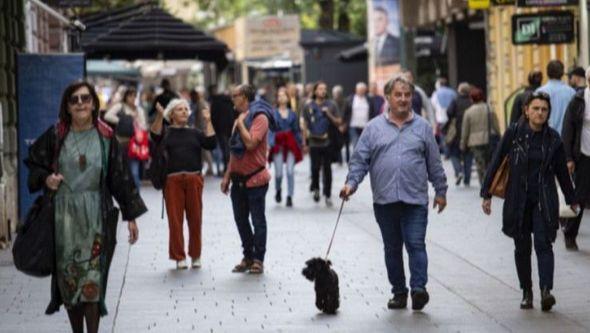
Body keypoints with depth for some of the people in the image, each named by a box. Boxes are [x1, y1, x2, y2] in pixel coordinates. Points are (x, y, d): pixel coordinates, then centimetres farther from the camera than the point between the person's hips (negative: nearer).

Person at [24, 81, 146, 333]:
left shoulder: (105, 137, 0)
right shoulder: (56, 135, 1)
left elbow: (120, 178, 3)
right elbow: (33, 162, 13)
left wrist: (131, 216, 3)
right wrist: (45, 178, -9)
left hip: (95, 216, -1)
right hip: (63, 215, 1)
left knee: (92, 277, -7)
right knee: (68, 275, 6)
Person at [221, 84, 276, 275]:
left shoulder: (260, 117, -12)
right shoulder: (239, 119, 13)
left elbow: (250, 143, -26)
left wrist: (241, 123, -13)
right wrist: (228, 175, 15)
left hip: (255, 178, -8)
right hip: (238, 179, 8)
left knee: (257, 221, 1)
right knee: (241, 220, 12)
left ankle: (258, 260, 7)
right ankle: (248, 257, 21)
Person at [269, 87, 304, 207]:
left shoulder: (293, 114, 9)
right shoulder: (273, 113, 2)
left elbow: (297, 130, 15)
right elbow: (270, 129, -6)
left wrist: (301, 144, 14)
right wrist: (270, 143, -18)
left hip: (290, 144, 2)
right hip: (278, 144, -2)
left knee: (290, 171, -8)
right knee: (278, 172, -4)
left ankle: (290, 196, 1)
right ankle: (278, 191, 26)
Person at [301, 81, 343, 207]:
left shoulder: (331, 105, 5)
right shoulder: (309, 106, 6)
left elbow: (338, 123, 5)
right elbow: (305, 124, 10)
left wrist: (329, 115, -11)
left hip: (328, 142, 0)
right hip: (314, 143, 0)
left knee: (327, 169, 0)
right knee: (315, 168, 2)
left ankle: (327, 195, 5)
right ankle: (315, 188, 28)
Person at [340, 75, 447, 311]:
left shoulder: (422, 127, 7)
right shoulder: (374, 128, 6)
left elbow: (434, 163, 11)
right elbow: (360, 159, 4)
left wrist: (441, 191, 11)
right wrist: (351, 183, -11)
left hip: (415, 200, -2)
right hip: (384, 200, 2)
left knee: (416, 245, -12)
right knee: (392, 248, 9)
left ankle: (419, 288, -18)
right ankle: (399, 292, 17)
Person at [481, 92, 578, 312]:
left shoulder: (553, 138, 1)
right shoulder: (514, 133, -4)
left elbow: (561, 171, 11)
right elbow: (496, 162, 0)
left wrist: (571, 200, 18)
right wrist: (486, 194, -2)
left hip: (544, 200, 0)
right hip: (518, 200, 0)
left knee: (543, 243, -12)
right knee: (522, 247, 7)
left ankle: (546, 290, -22)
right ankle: (526, 292, 18)